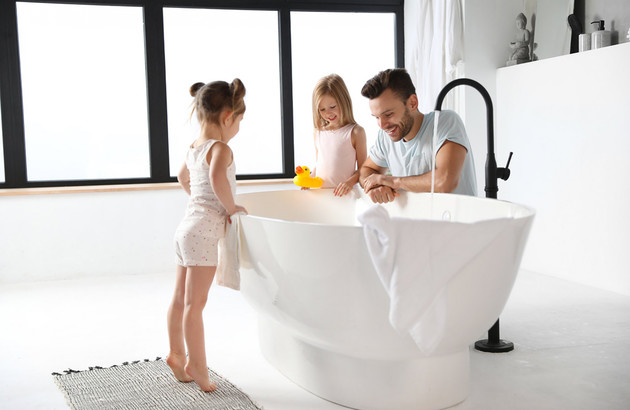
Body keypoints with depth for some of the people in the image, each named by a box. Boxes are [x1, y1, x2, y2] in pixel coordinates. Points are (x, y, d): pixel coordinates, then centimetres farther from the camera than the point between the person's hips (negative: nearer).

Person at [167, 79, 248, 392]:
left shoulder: (193, 148, 15)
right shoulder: (221, 149, -13)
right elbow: (217, 178, -34)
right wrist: (230, 207, -19)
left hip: (187, 224, 10)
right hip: (204, 230, -9)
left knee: (180, 298, 15)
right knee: (195, 302, -5)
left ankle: (176, 354, 26)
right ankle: (196, 365, 1)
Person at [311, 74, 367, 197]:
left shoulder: (355, 132, -1)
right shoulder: (318, 131, 13)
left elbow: (363, 168, 0)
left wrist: (350, 182, -17)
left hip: (343, 193, -4)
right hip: (319, 190, 4)